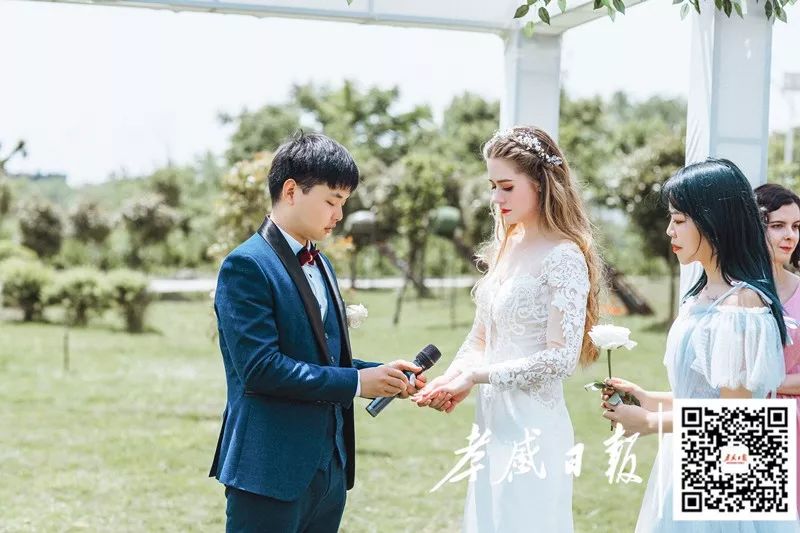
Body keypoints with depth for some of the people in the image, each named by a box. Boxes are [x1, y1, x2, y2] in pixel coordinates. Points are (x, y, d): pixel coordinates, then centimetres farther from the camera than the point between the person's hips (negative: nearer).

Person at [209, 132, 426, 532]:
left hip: (329, 469, 8)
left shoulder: (321, 266, 15)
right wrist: (356, 383, -18)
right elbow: (259, 367, -21)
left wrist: (386, 376, 1)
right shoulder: (247, 266, -12)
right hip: (271, 471, -8)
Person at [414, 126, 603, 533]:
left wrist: (476, 376, -15)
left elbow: (561, 357, -19)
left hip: (533, 427, -8)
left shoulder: (564, 257, -13)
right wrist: (450, 379, -5)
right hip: (494, 421, 8)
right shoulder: (506, 247, 11)